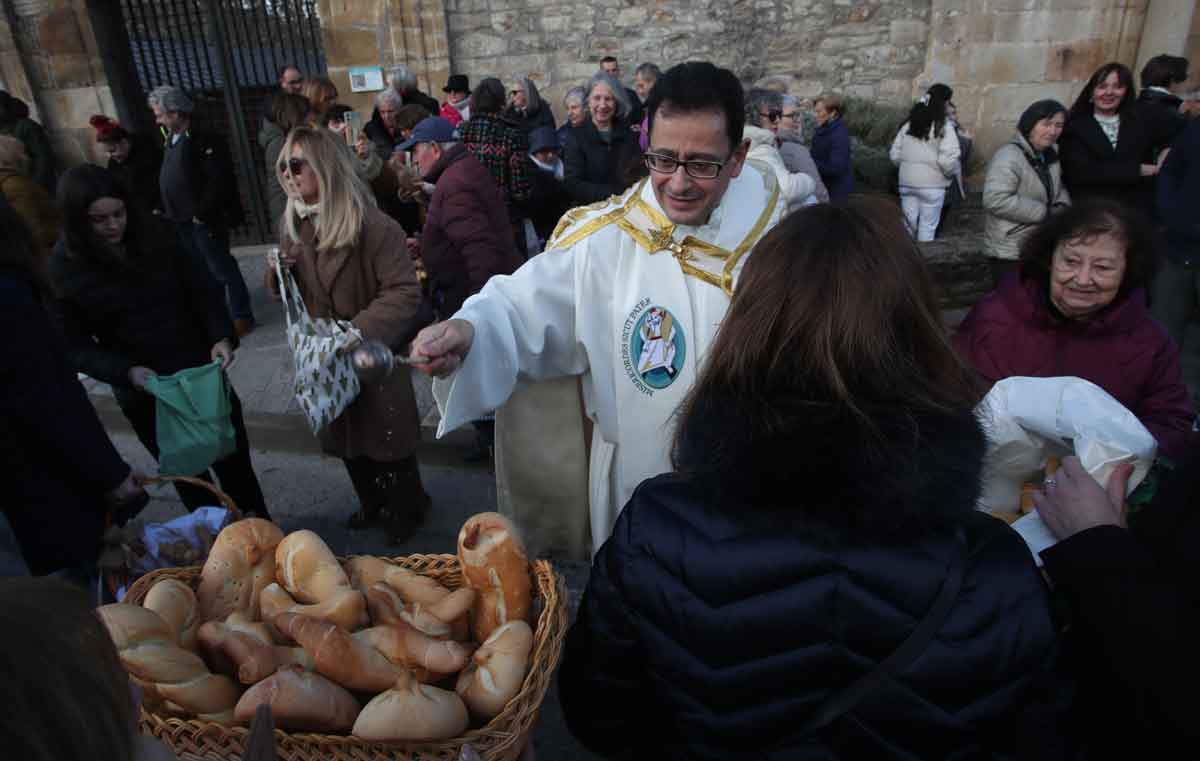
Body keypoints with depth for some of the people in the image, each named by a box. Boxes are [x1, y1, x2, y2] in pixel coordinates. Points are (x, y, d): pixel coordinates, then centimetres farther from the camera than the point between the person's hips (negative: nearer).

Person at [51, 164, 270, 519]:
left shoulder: (153, 234, -6)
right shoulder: (64, 270, -11)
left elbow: (201, 286, -2)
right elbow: (76, 347, -9)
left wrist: (221, 336, -17)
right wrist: (127, 372, -24)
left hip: (201, 368, 2)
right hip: (143, 390, -2)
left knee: (234, 457, 13)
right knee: (187, 472, 13)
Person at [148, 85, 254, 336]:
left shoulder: (204, 140, -15)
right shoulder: (171, 139, 12)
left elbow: (220, 181, -21)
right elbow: (167, 180, 18)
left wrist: (202, 213, -19)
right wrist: (166, 211, 11)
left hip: (204, 220, -8)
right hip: (181, 220, 8)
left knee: (221, 269, -1)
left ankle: (241, 316, 9)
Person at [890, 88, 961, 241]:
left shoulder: (908, 126, 5)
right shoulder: (944, 128, -9)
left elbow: (895, 156, 6)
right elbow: (948, 161, -16)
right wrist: (952, 174, 3)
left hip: (907, 183, 5)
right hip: (931, 185, -5)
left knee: (908, 222, 14)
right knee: (927, 227, 4)